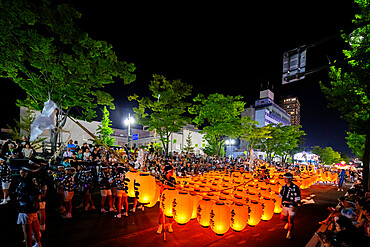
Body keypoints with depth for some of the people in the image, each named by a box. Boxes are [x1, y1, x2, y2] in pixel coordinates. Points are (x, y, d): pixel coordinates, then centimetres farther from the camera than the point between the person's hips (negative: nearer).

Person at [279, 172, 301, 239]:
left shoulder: (295, 188, -19)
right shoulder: (284, 187, 0)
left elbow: (297, 199, -16)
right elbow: (281, 195, 14)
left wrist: (294, 207, -19)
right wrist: (282, 203, 16)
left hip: (292, 207, -5)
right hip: (285, 206, 6)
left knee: (291, 221, 3)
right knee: (282, 217, 14)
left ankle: (289, 233, 26)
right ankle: (288, 222, 47)